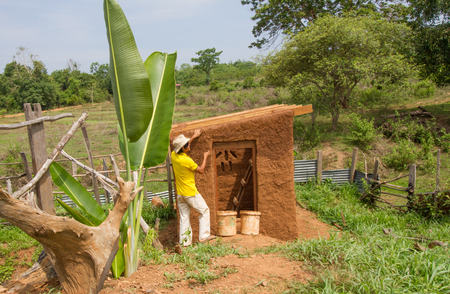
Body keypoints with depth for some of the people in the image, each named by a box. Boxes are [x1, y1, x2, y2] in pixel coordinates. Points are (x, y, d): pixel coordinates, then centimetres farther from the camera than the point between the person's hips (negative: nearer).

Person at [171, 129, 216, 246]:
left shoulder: (174, 155, -3)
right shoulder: (186, 160, -25)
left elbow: (183, 146, 19)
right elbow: (201, 170, -11)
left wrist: (194, 137, 26)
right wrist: (205, 158, 3)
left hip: (180, 193, 7)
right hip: (190, 193, -7)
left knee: (184, 217, 12)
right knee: (204, 210, 9)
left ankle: (184, 241, 16)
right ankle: (204, 236, 11)